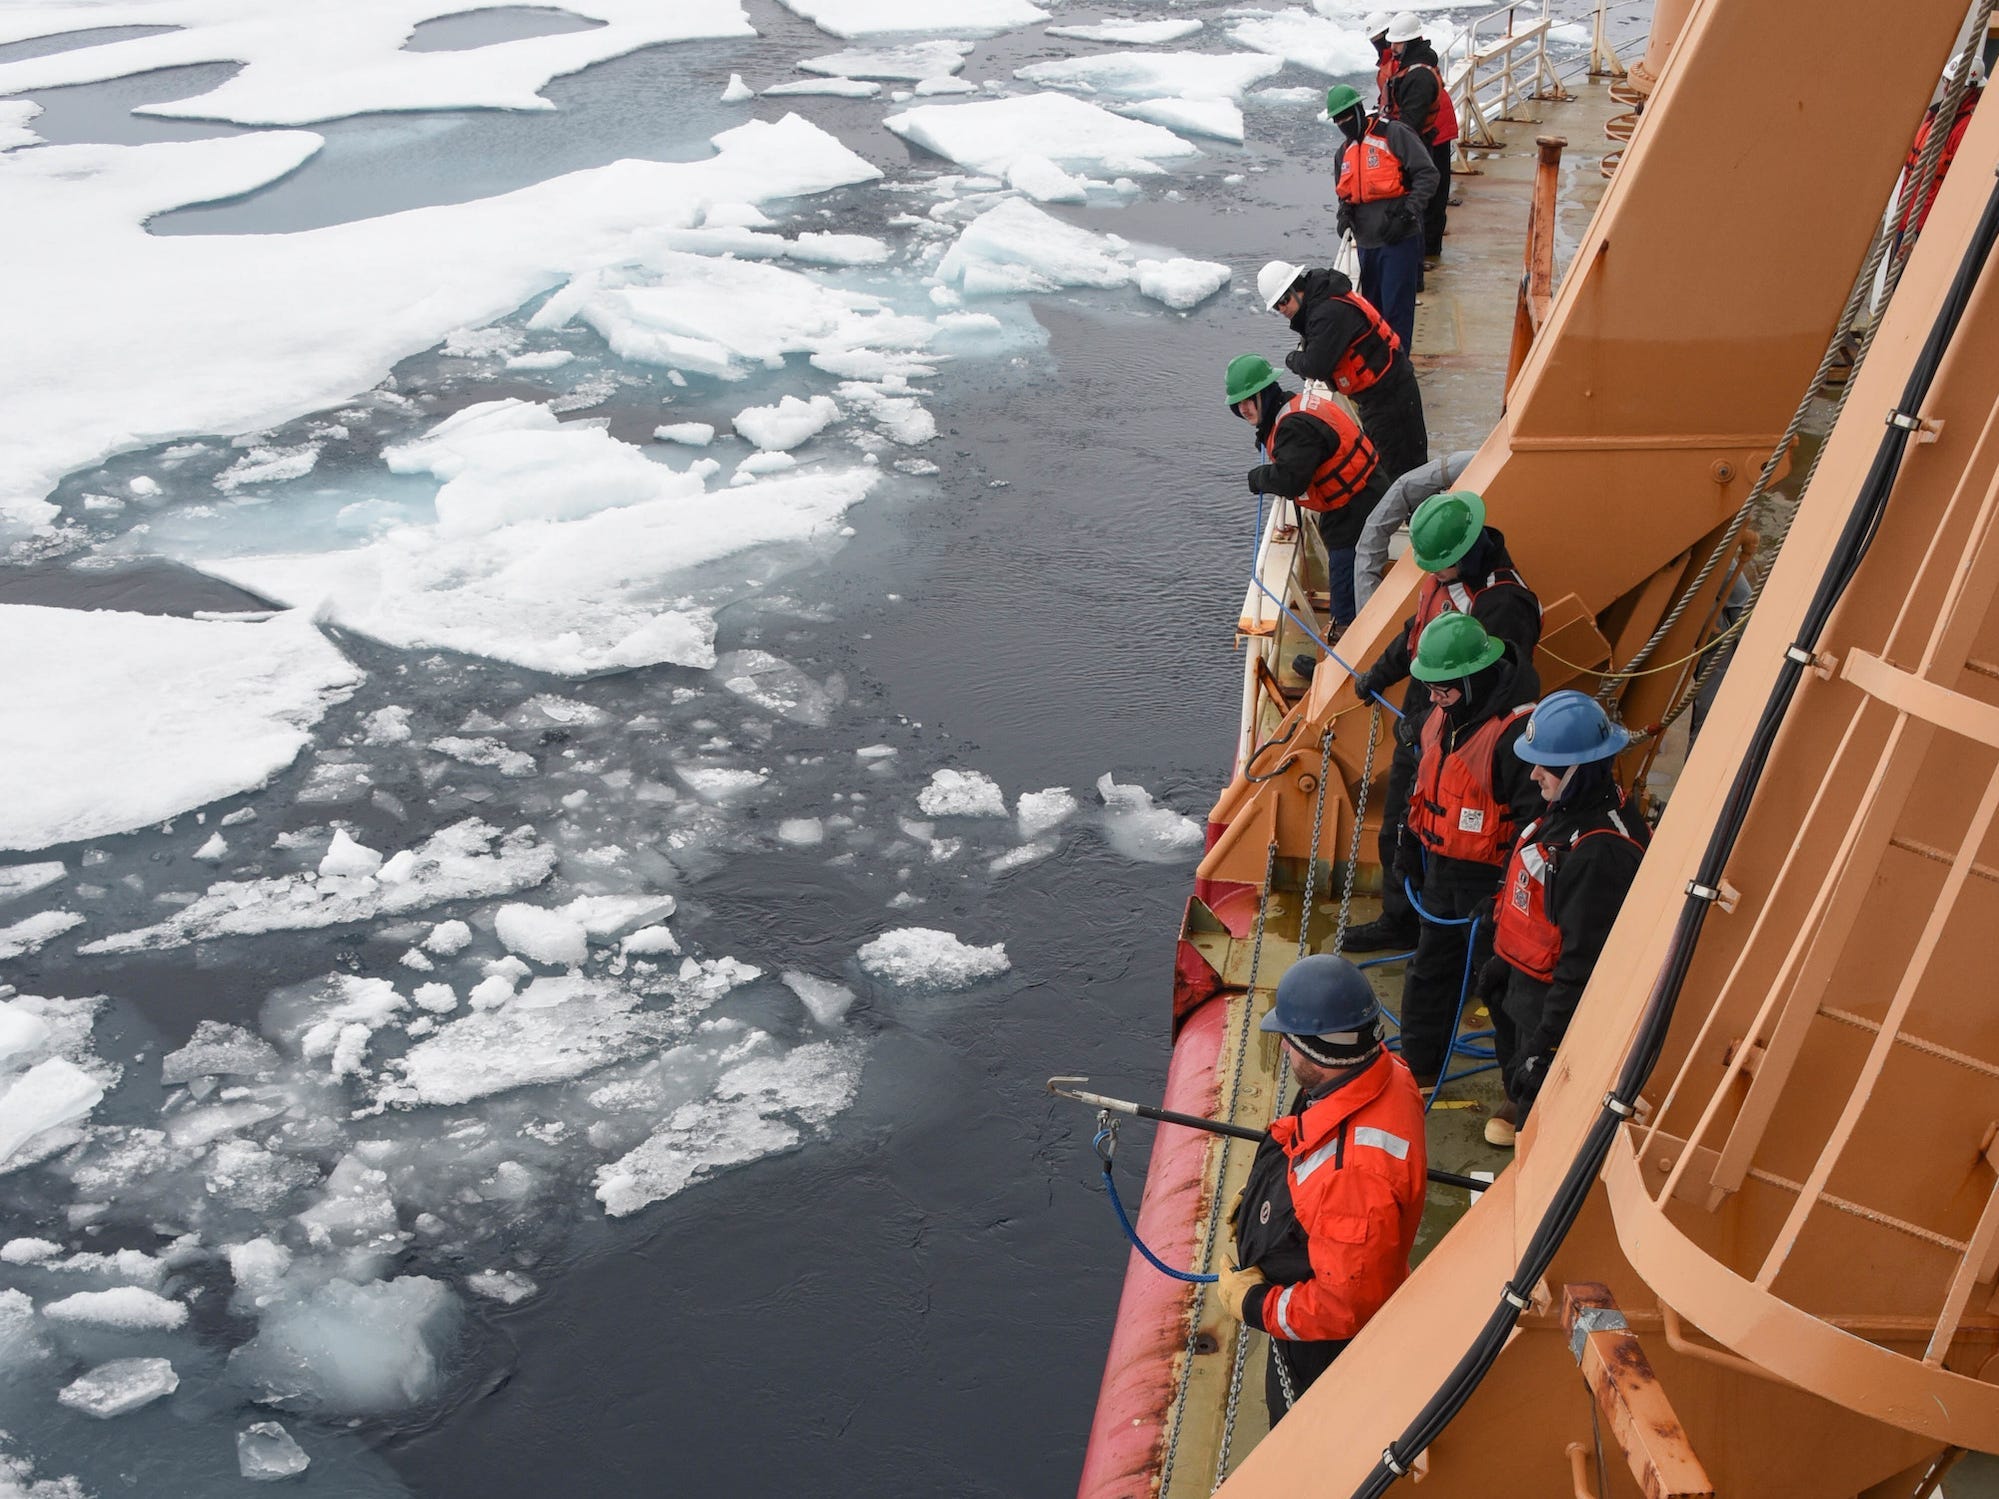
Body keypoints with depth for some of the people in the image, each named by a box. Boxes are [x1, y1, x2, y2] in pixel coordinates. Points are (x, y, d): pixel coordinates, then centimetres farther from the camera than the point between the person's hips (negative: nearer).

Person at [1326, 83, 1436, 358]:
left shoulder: (1394, 134, -6)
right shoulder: (1344, 154, 17)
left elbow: (1428, 174, -11)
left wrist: (1409, 213, -19)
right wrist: (1345, 217, 4)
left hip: (1400, 239, -7)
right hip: (1367, 242, 7)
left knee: (1396, 307, -8)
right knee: (1371, 306, 15)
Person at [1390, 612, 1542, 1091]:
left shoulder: (1517, 732, -26)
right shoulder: (1442, 718, 2)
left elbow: (1533, 819, -25)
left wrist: (1504, 892, -24)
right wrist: (1411, 845, 21)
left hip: (1489, 878, -9)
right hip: (1442, 868, 9)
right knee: (1430, 970, 21)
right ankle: (1420, 1064, 39)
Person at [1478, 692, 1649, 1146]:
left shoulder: (1600, 851, -32)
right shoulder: (1566, 810, -1)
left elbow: (1584, 961, -29)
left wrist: (1544, 1046, -26)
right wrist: (1502, 962, 24)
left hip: (1556, 1002, -9)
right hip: (1523, 981, 9)